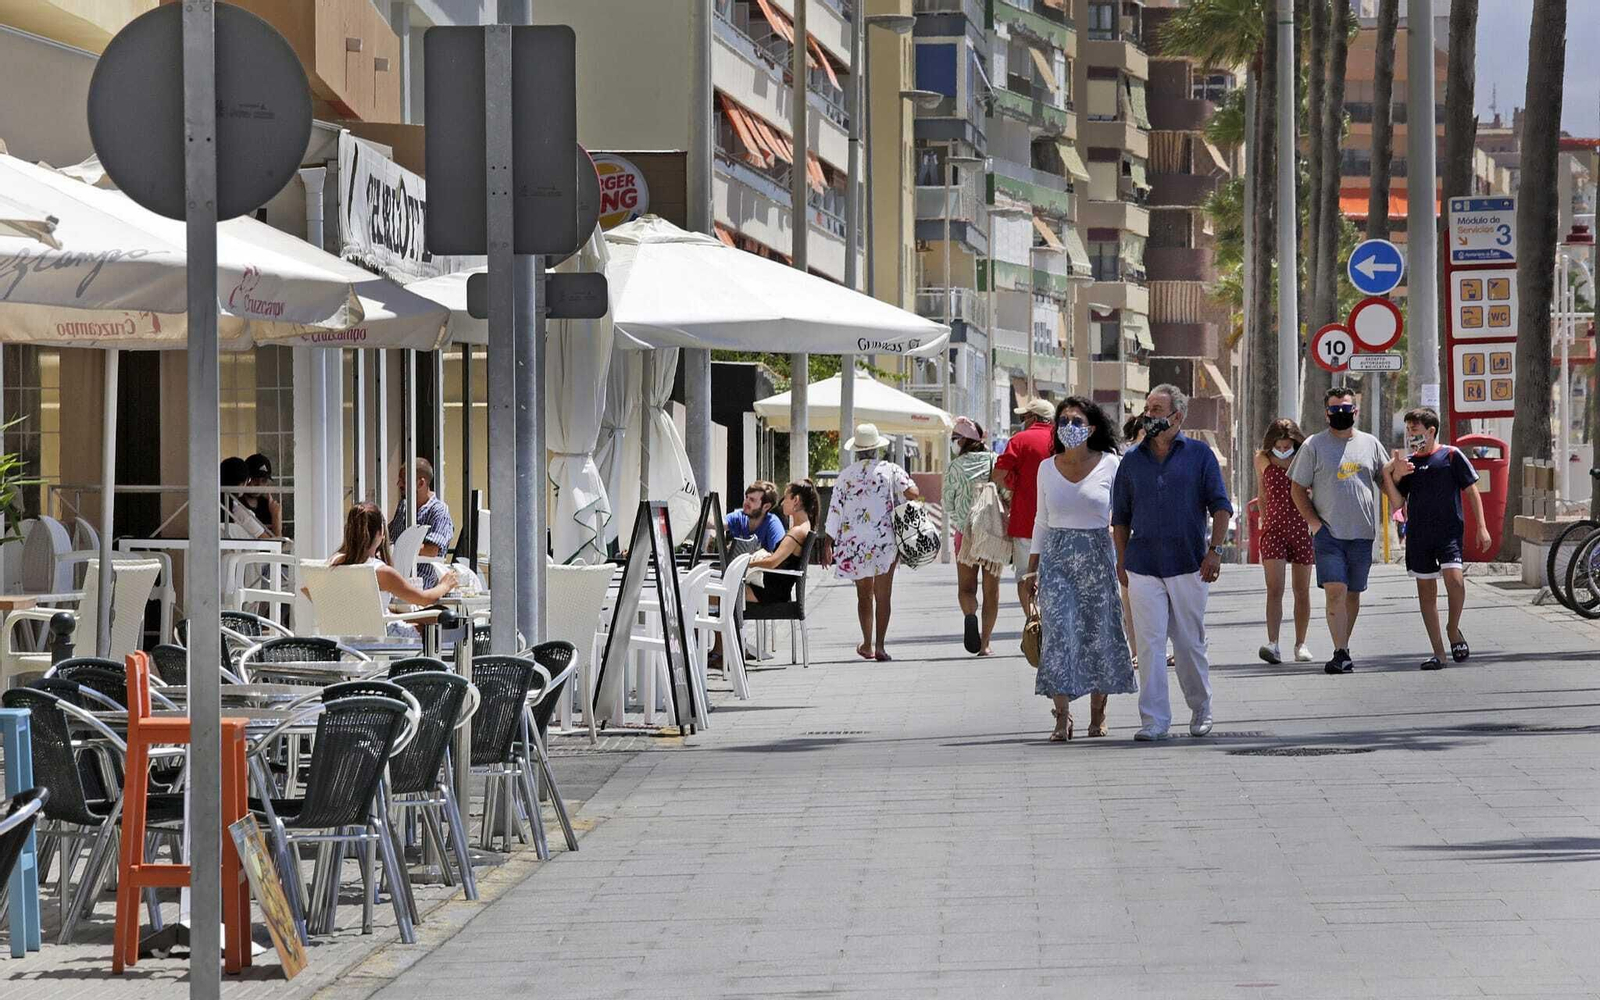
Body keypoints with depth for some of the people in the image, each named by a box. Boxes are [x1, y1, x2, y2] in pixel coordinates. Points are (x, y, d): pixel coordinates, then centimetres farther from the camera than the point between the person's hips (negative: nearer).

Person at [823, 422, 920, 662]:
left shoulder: (846, 475, 1)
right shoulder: (889, 470, -3)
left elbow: (835, 510, 0)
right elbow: (912, 493, -16)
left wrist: (827, 544, 5)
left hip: (854, 543, 2)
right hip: (885, 541, -1)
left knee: (863, 594, 15)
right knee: (883, 595, 3)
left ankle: (867, 645, 20)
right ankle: (879, 646, -3)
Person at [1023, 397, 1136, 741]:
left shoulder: (1110, 465, -1)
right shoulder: (1047, 468, 8)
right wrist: (1032, 568, 13)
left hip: (1097, 555, -2)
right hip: (1056, 557, 2)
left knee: (1098, 634, 3)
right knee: (1058, 634, -8)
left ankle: (1098, 713, 17)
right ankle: (1062, 717, -8)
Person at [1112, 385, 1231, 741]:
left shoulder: (1199, 455, 4)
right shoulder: (1132, 460, 11)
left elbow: (1220, 506, 1)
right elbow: (1121, 517, 16)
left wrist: (1215, 550, -10)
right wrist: (1121, 561, 9)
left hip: (1189, 565, -2)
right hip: (1143, 566, 2)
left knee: (1190, 644, 5)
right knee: (1149, 645, -5)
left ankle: (1201, 710, 21)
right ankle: (1153, 719, -3)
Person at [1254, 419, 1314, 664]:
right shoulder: (1263, 460, 4)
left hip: (1302, 529, 0)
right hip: (1274, 529, 0)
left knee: (1302, 591, 6)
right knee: (1274, 589, -12)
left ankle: (1300, 644, 17)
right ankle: (1272, 644, -22)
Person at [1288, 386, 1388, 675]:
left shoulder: (1370, 444, 11)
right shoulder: (1313, 446, 2)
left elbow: (1385, 480, 20)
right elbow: (1297, 488, 3)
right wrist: (1314, 522, -7)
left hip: (1362, 533, 3)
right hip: (1328, 532, -3)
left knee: (1353, 593, 8)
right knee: (1335, 590, -15)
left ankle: (1344, 646, 19)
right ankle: (1341, 653, -18)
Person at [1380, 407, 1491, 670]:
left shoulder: (1451, 456, 1)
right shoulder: (1407, 463, 12)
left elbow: (1471, 491, 3)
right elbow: (1398, 503, 8)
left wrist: (1481, 527, -3)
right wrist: (1392, 477, -8)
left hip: (1449, 531, -4)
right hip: (1418, 535, 4)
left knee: (1454, 578, -24)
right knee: (1426, 590, 5)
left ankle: (1454, 629, 1)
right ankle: (1438, 652, 11)